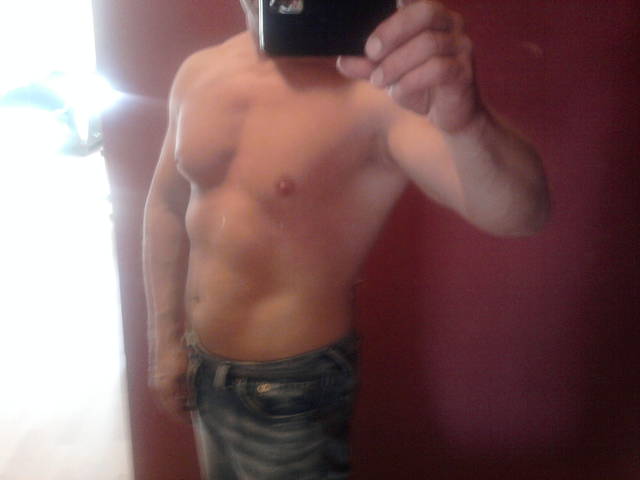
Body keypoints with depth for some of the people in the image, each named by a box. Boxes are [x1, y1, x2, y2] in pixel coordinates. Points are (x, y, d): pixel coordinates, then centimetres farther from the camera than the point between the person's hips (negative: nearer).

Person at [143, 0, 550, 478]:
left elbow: (518, 213, -35)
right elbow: (168, 203, 8)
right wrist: (165, 338, 10)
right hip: (202, 367, 6)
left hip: (292, 388, -6)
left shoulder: (377, 87, -23)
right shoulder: (199, 72, -2)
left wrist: (464, 117, -55)